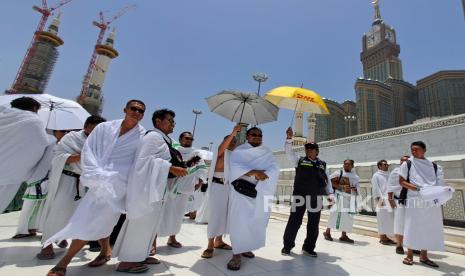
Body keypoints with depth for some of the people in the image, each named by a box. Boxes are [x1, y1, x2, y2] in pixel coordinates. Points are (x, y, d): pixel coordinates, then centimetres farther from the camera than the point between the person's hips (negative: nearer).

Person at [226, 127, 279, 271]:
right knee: (239, 221, -8)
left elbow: (275, 168, 0)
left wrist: (263, 174, -20)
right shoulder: (239, 150, 4)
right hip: (241, 189, -3)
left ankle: (245, 247, 26)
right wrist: (253, 172, -25)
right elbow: (233, 166, -13)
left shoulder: (267, 152, 15)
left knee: (257, 221, 6)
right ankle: (237, 254, 4)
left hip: (261, 192, 4)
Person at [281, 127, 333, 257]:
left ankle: (308, 247, 25)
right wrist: (289, 138, -16)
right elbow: (288, 151, -3)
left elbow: (327, 180, 16)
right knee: (294, 221, 1)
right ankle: (287, 245, 16)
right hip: (300, 195, -3)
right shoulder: (299, 160, 7)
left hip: (316, 197, 3)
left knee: (314, 224, 9)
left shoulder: (322, 164, 15)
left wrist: (330, 193, 7)